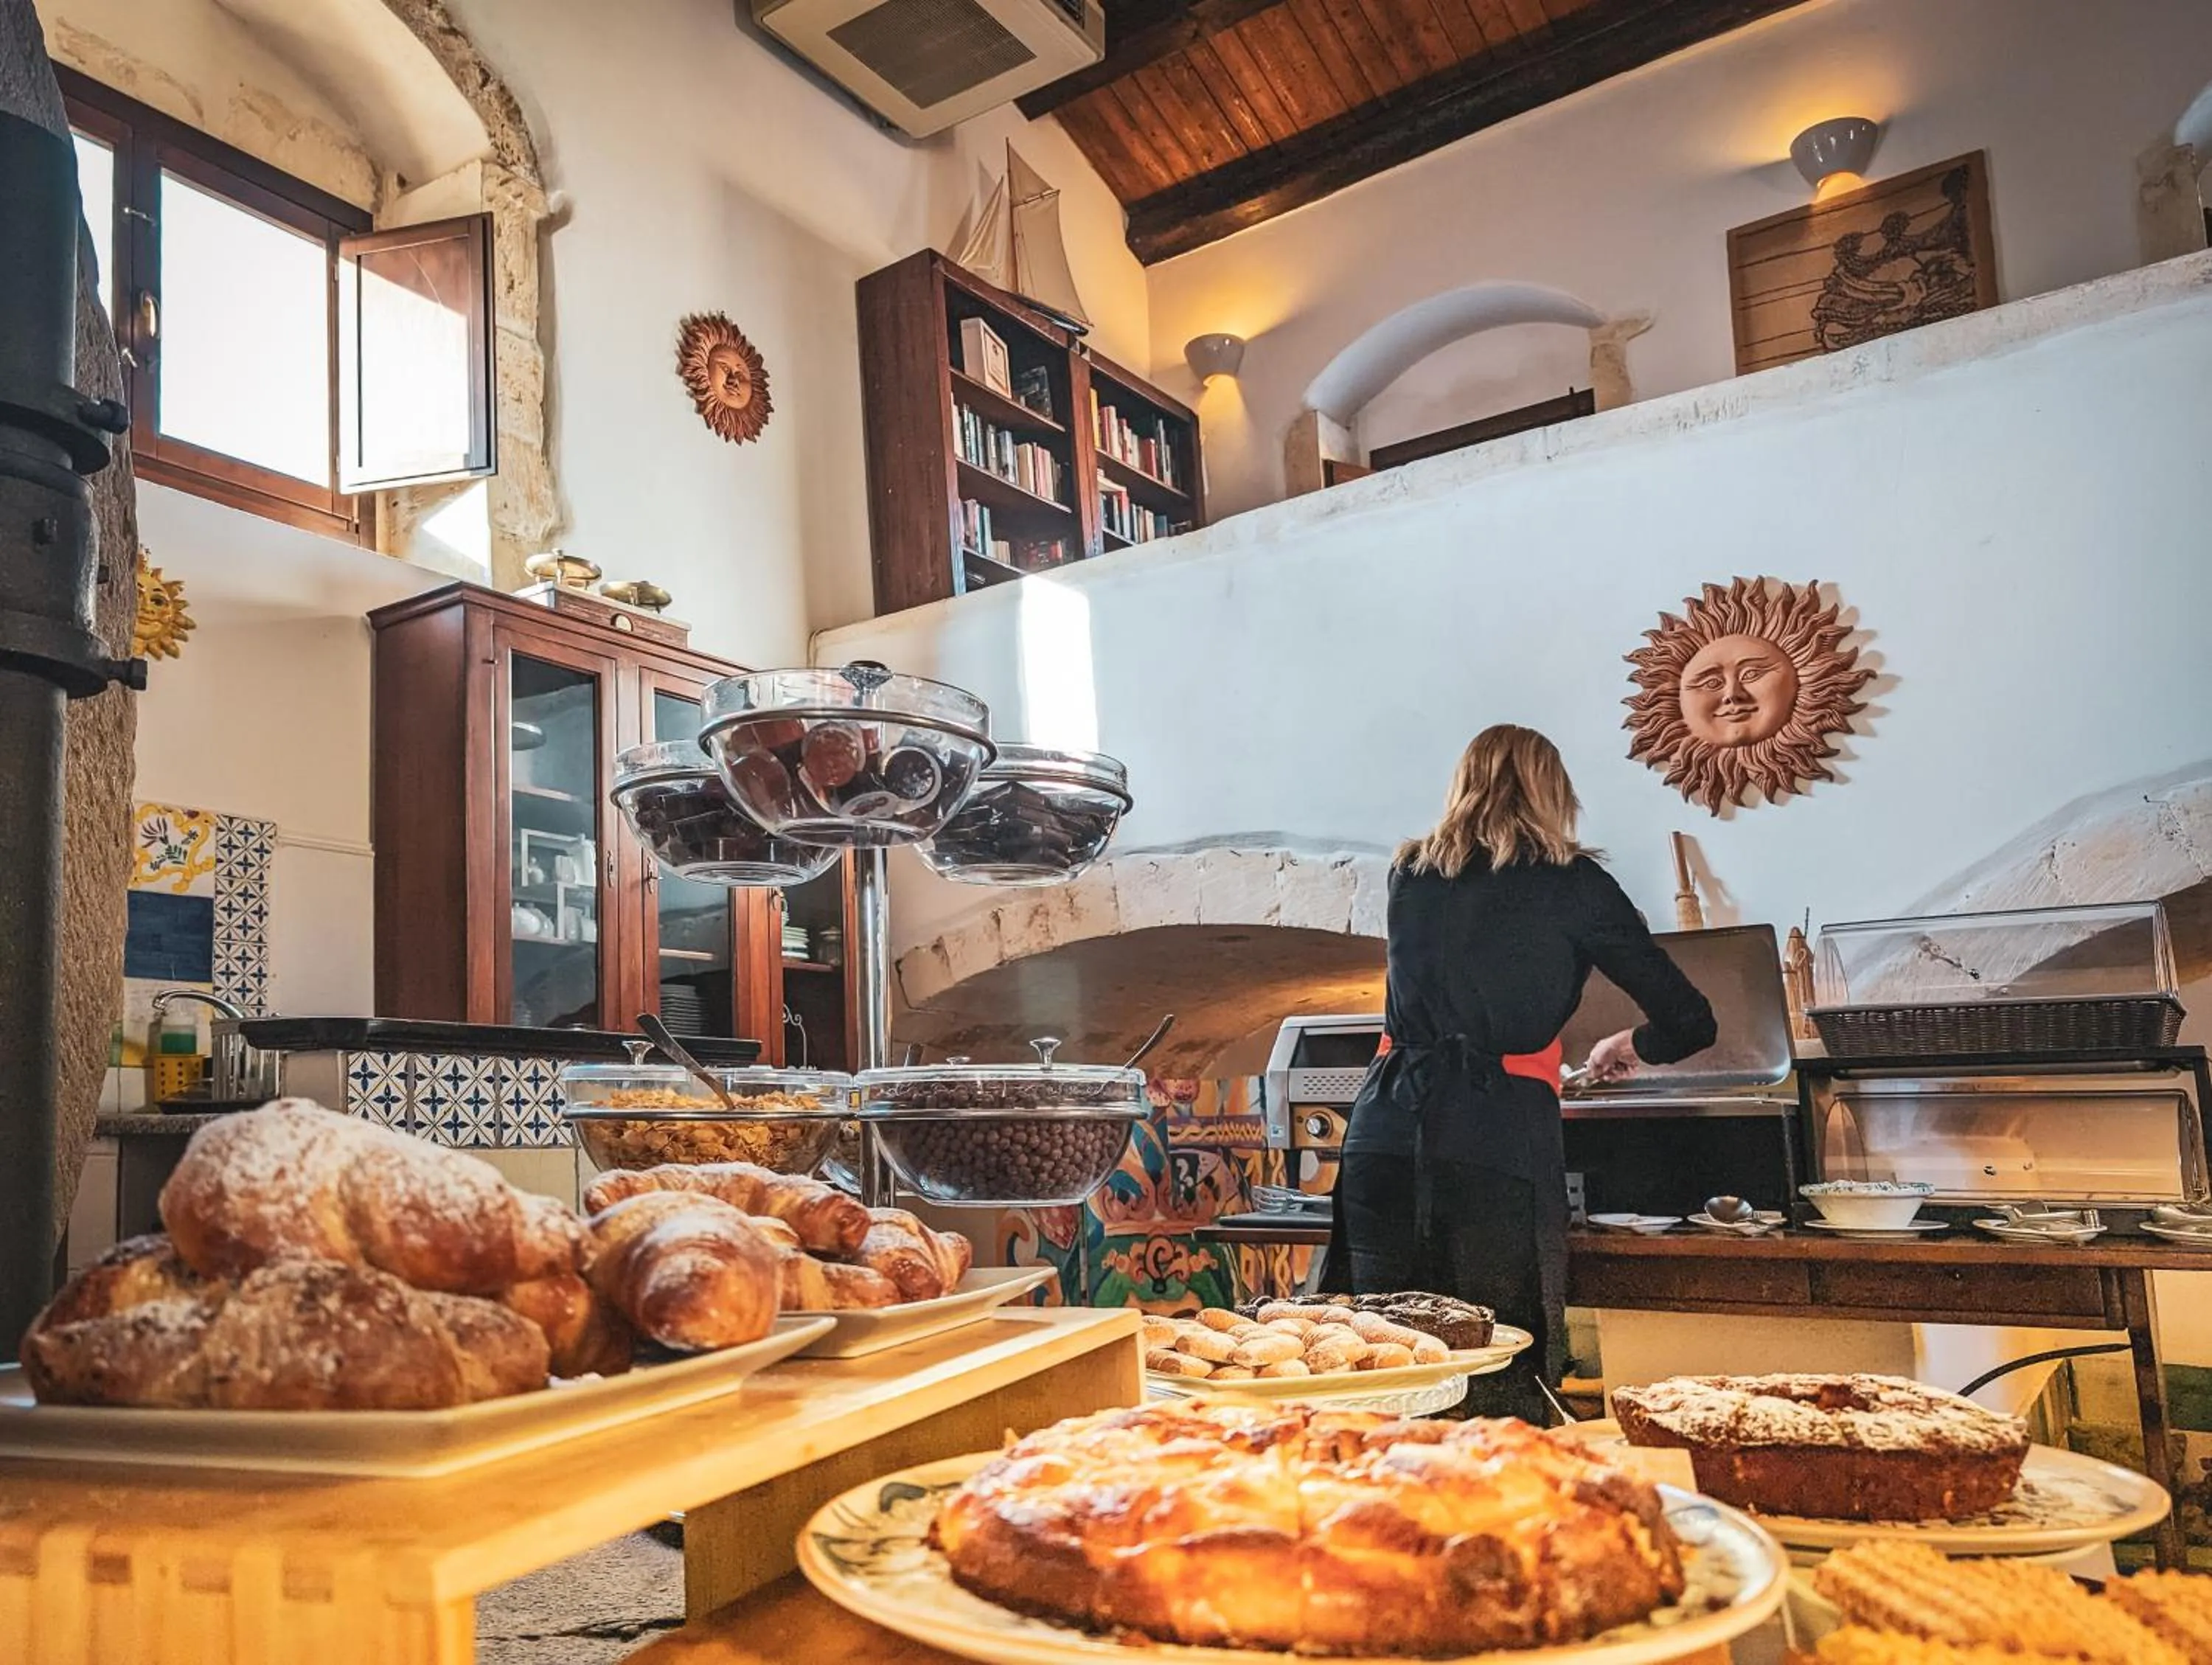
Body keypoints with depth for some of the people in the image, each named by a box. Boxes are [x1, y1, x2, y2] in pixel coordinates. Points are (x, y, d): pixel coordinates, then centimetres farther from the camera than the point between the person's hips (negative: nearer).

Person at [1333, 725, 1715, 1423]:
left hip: (1384, 1129, 4)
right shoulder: (1573, 884, 5)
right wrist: (1629, 1047, 29)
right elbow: (1691, 1023, 8)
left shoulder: (1410, 875, 15)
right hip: (1500, 1140, -3)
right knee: (1502, 1382, 5)